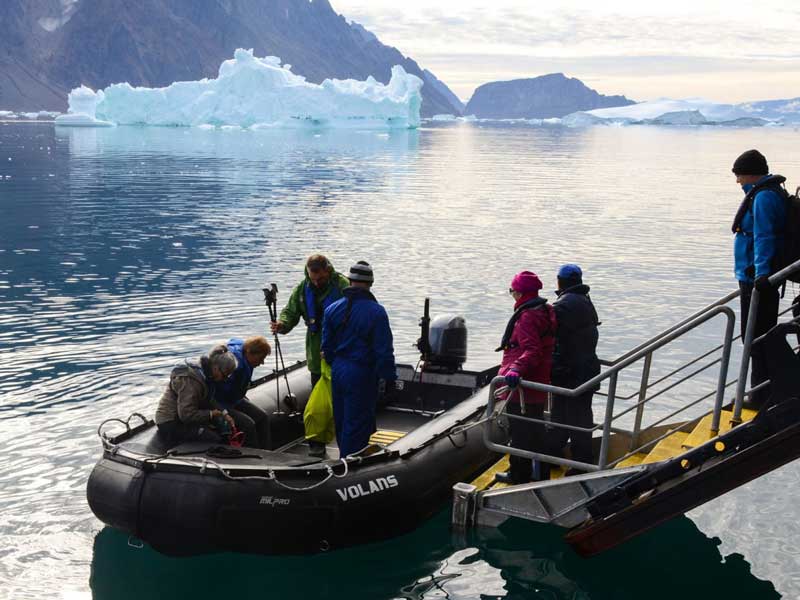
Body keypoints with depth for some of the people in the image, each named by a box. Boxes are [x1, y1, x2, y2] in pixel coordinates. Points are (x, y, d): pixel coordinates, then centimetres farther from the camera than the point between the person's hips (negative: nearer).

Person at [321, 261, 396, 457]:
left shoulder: (332, 309, 1)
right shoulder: (376, 312, -15)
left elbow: (326, 346, 7)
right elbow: (384, 350, -14)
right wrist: (386, 377, -4)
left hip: (338, 372, 6)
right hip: (362, 375, -6)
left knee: (341, 421, 18)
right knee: (356, 424, 3)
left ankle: (345, 458, 33)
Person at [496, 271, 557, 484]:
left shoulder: (527, 317, -19)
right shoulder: (546, 311, 10)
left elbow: (531, 351, -29)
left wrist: (516, 369, -42)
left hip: (522, 386, -10)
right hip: (539, 383, 10)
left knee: (521, 431, 0)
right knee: (535, 427, 19)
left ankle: (520, 475, 9)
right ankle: (541, 472, 29)